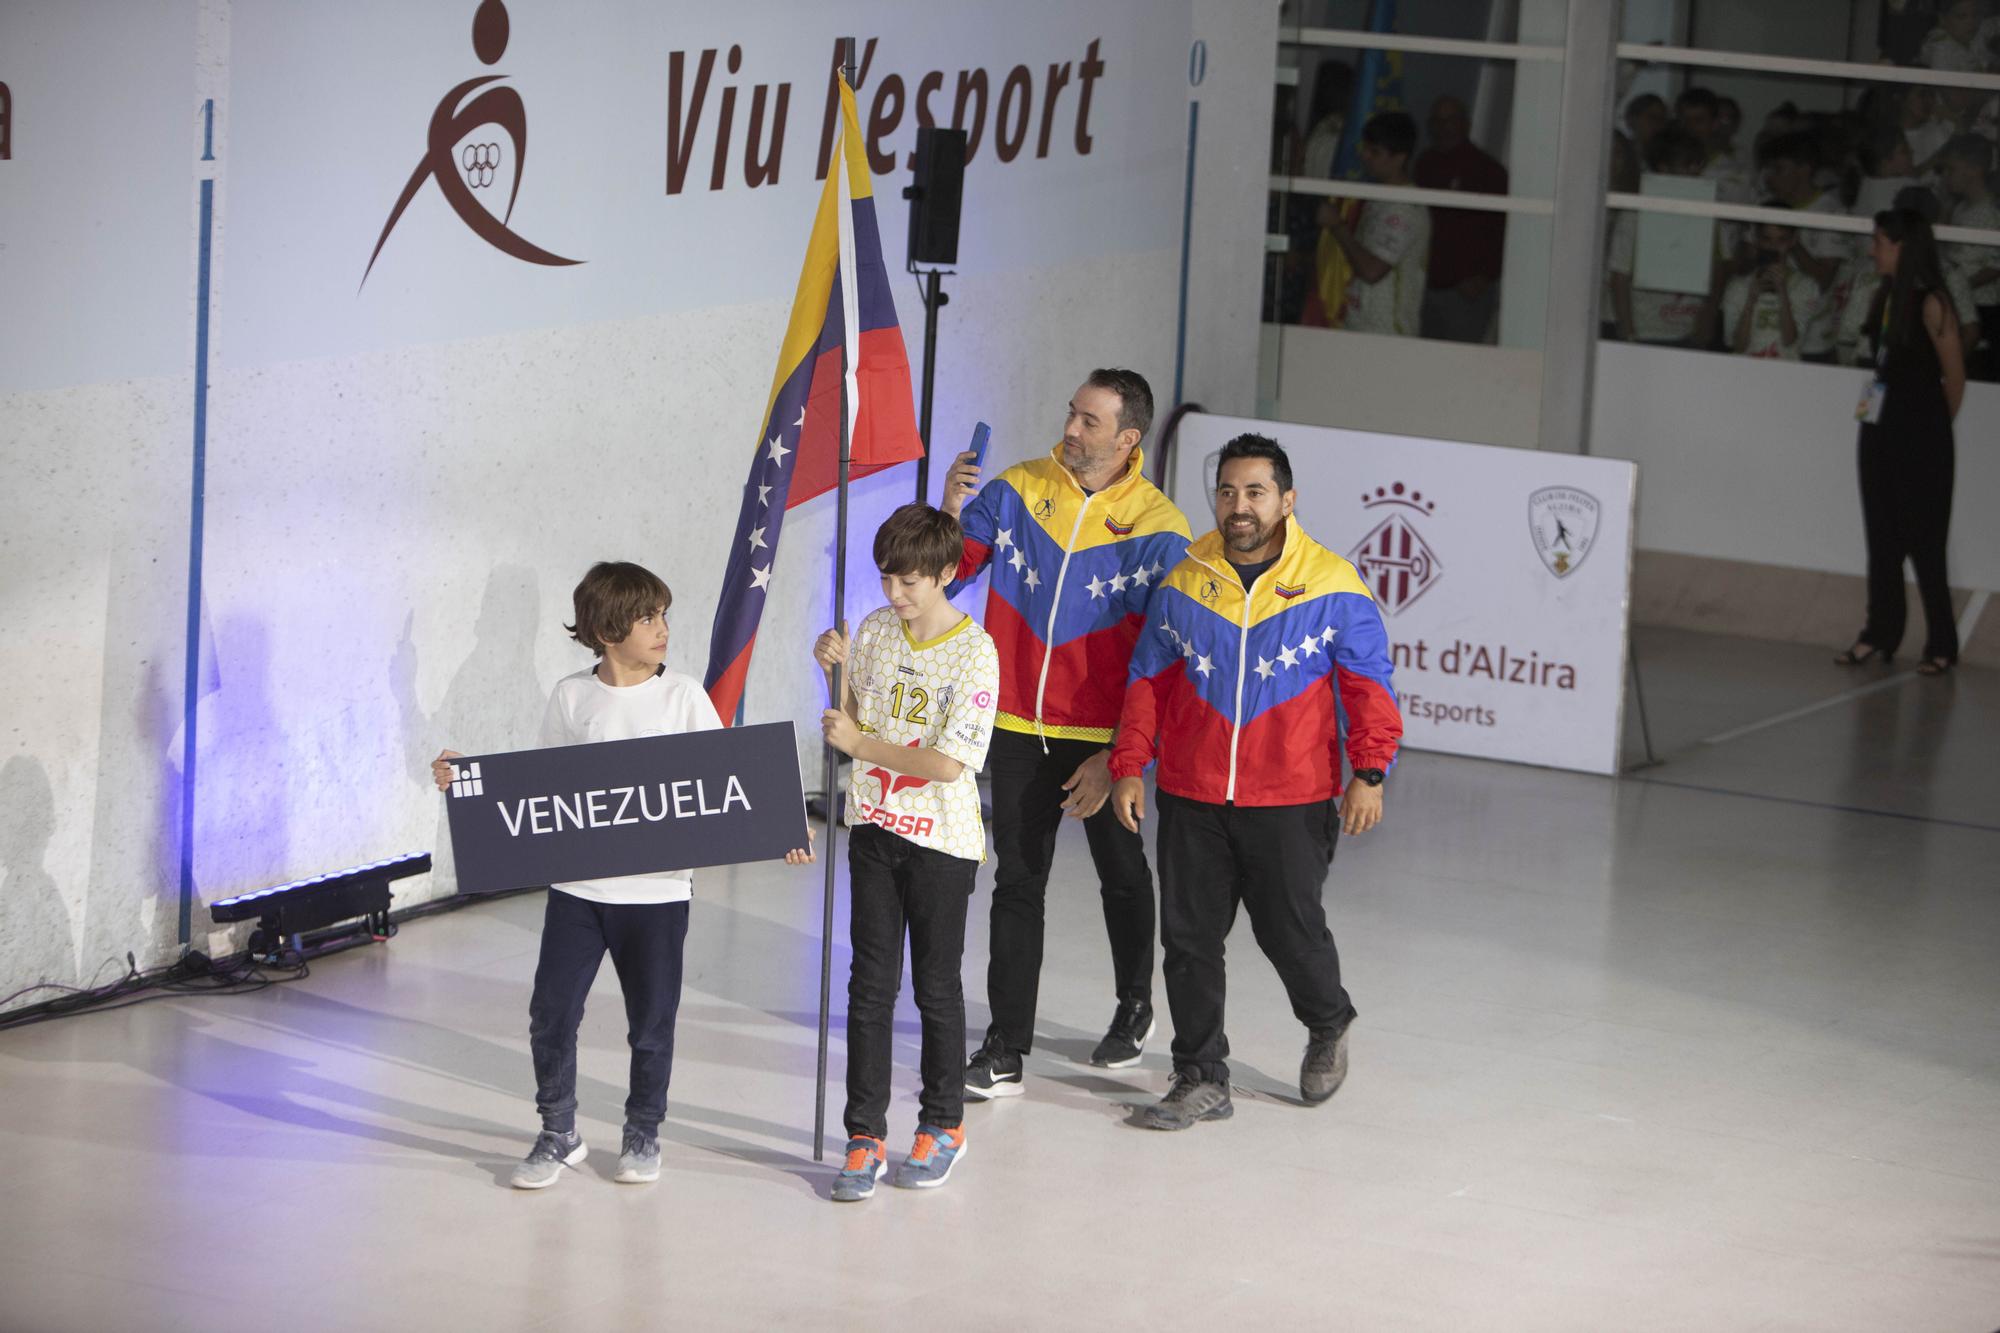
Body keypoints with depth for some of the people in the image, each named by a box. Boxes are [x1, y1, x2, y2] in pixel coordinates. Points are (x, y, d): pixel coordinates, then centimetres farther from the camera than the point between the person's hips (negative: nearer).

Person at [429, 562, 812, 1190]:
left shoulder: (683, 696, -3)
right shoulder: (571, 697, 1)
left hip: (657, 890, -1)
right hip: (577, 885, 1)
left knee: (651, 1022, 7)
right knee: (551, 1014, 0)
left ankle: (643, 1133, 27)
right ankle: (558, 1133, 19)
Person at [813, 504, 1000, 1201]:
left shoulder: (974, 652, -14)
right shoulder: (874, 631, 3)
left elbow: (950, 762, -19)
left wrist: (860, 744, -17)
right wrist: (838, 673, -6)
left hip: (942, 839, -4)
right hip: (875, 829, 4)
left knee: (936, 986, 7)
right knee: (870, 985, 3)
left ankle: (943, 1125, 23)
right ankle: (864, 1135, 7)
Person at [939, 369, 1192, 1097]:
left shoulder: (1159, 531, -11)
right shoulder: (1018, 490, -2)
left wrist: (1118, 757, -14)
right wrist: (953, 513, -20)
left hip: (1103, 737, -2)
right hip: (1021, 730, 2)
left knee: (1122, 877, 17)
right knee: (1017, 885, 2)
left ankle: (1135, 1008, 40)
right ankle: (1006, 1049, 5)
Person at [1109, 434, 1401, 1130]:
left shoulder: (1332, 587, -4)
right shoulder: (1183, 584, 4)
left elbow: (1369, 685, -1)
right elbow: (1149, 681, 12)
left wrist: (1369, 772, -10)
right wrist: (1129, 766, 6)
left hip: (1291, 803, -3)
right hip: (1191, 799, 3)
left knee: (1291, 933, 1)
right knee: (1189, 939, 3)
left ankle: (1329, 1026, 33)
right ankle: (1201, 1079, 14)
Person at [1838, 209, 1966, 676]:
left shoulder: (1930, 304, -14)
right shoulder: (1886, 297, 7)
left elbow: (1955, 377, -9)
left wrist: (1934, 427, 4)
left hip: (1920, 442, -7)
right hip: (1880, 433, 7)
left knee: (1923, 542, -2)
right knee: (1882, 541, 11)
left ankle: (1941, 645, 6)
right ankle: (1880, 637, 18)